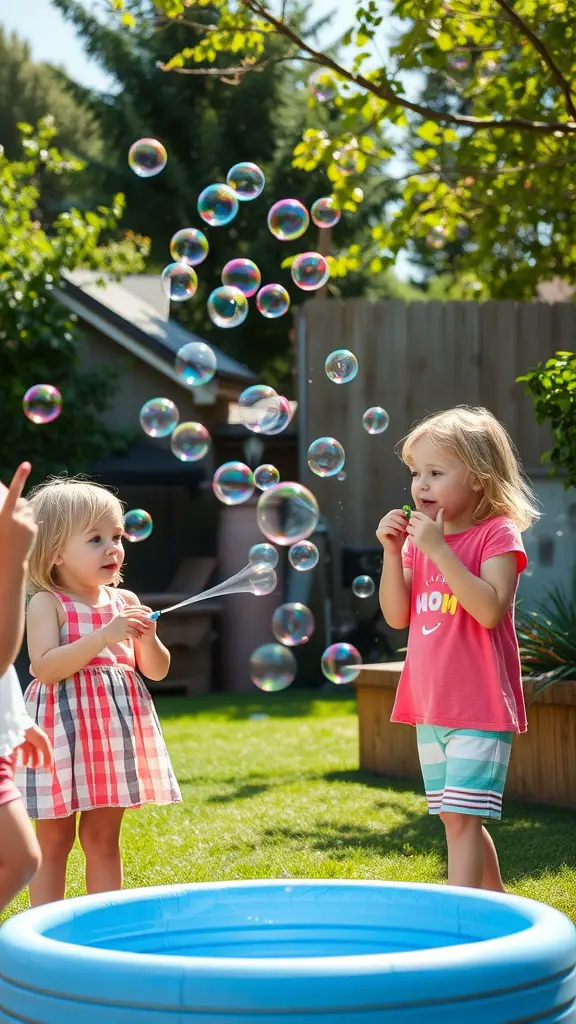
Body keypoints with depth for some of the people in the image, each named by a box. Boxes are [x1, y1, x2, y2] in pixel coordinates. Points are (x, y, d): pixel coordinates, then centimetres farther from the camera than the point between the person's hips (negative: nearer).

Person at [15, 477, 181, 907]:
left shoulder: (125, 602, 7)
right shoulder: (48, 604, -8)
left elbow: (157, 670, 9)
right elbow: (46, 668, -21)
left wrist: (147, 638, -13)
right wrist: (104, 636, -27)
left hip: (117, 727, 5)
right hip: (64, 729, -5)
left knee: (104, 837, 12)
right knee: (54, 840, 3)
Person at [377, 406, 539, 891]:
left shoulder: (497, 534, -10)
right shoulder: (419, 537, 9)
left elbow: (490, 609, -24)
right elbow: (397, 616, 6)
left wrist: (438, 549, -25)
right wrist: (393, 551, -5)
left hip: (480, 706, -8)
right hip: (431, 705, 8)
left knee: (462, 815, -13)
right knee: (453, 816, 15)